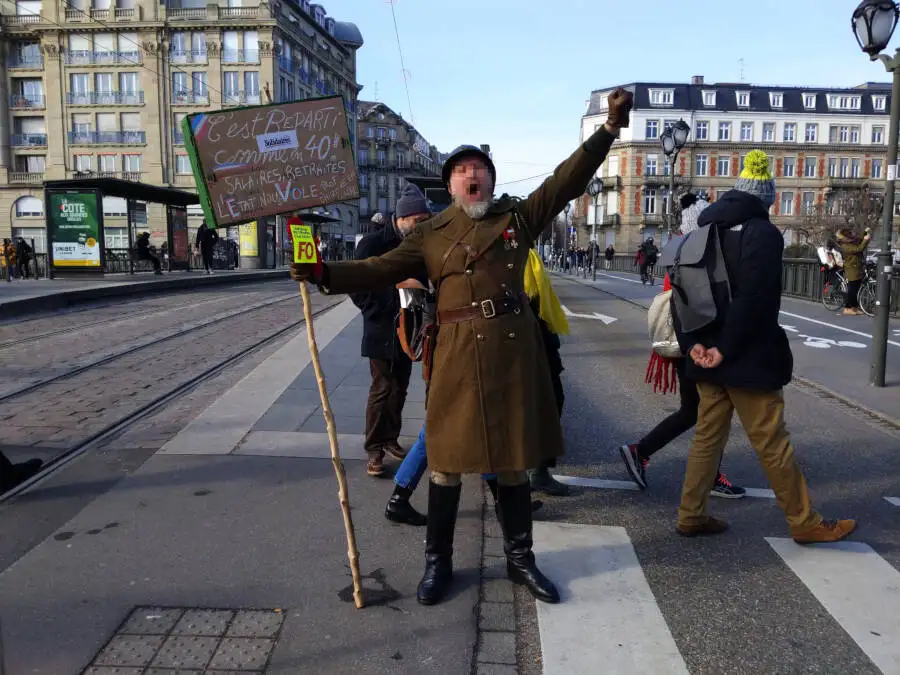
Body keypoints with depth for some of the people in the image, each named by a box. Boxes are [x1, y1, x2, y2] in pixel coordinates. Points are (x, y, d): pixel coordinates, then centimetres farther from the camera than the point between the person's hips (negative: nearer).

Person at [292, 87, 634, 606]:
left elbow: (569, 179, 5)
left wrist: (610, 127, -2)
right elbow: (382, 270, 2)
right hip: (457, 355, -1)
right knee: (447, 461, 6)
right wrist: (324, 273, -10)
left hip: (514, 353, 1)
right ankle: (438, 563, 24)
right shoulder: (432, 234, 7)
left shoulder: (519, 217, 10)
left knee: (515, 460, 12)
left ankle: (520, 559, 29)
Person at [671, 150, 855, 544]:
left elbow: (681, 294, 6)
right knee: (773, 444, 4)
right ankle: (805, 523, 19)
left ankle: (691, 517, 19)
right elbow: (754, 301, -22)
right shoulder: (763, 233, -12)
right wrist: (726, 350, -17)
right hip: (748, 360, -7)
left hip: (709, 357, 7)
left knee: (708, 437, 13)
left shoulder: (704, 232, 10)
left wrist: (692, 344, -2)